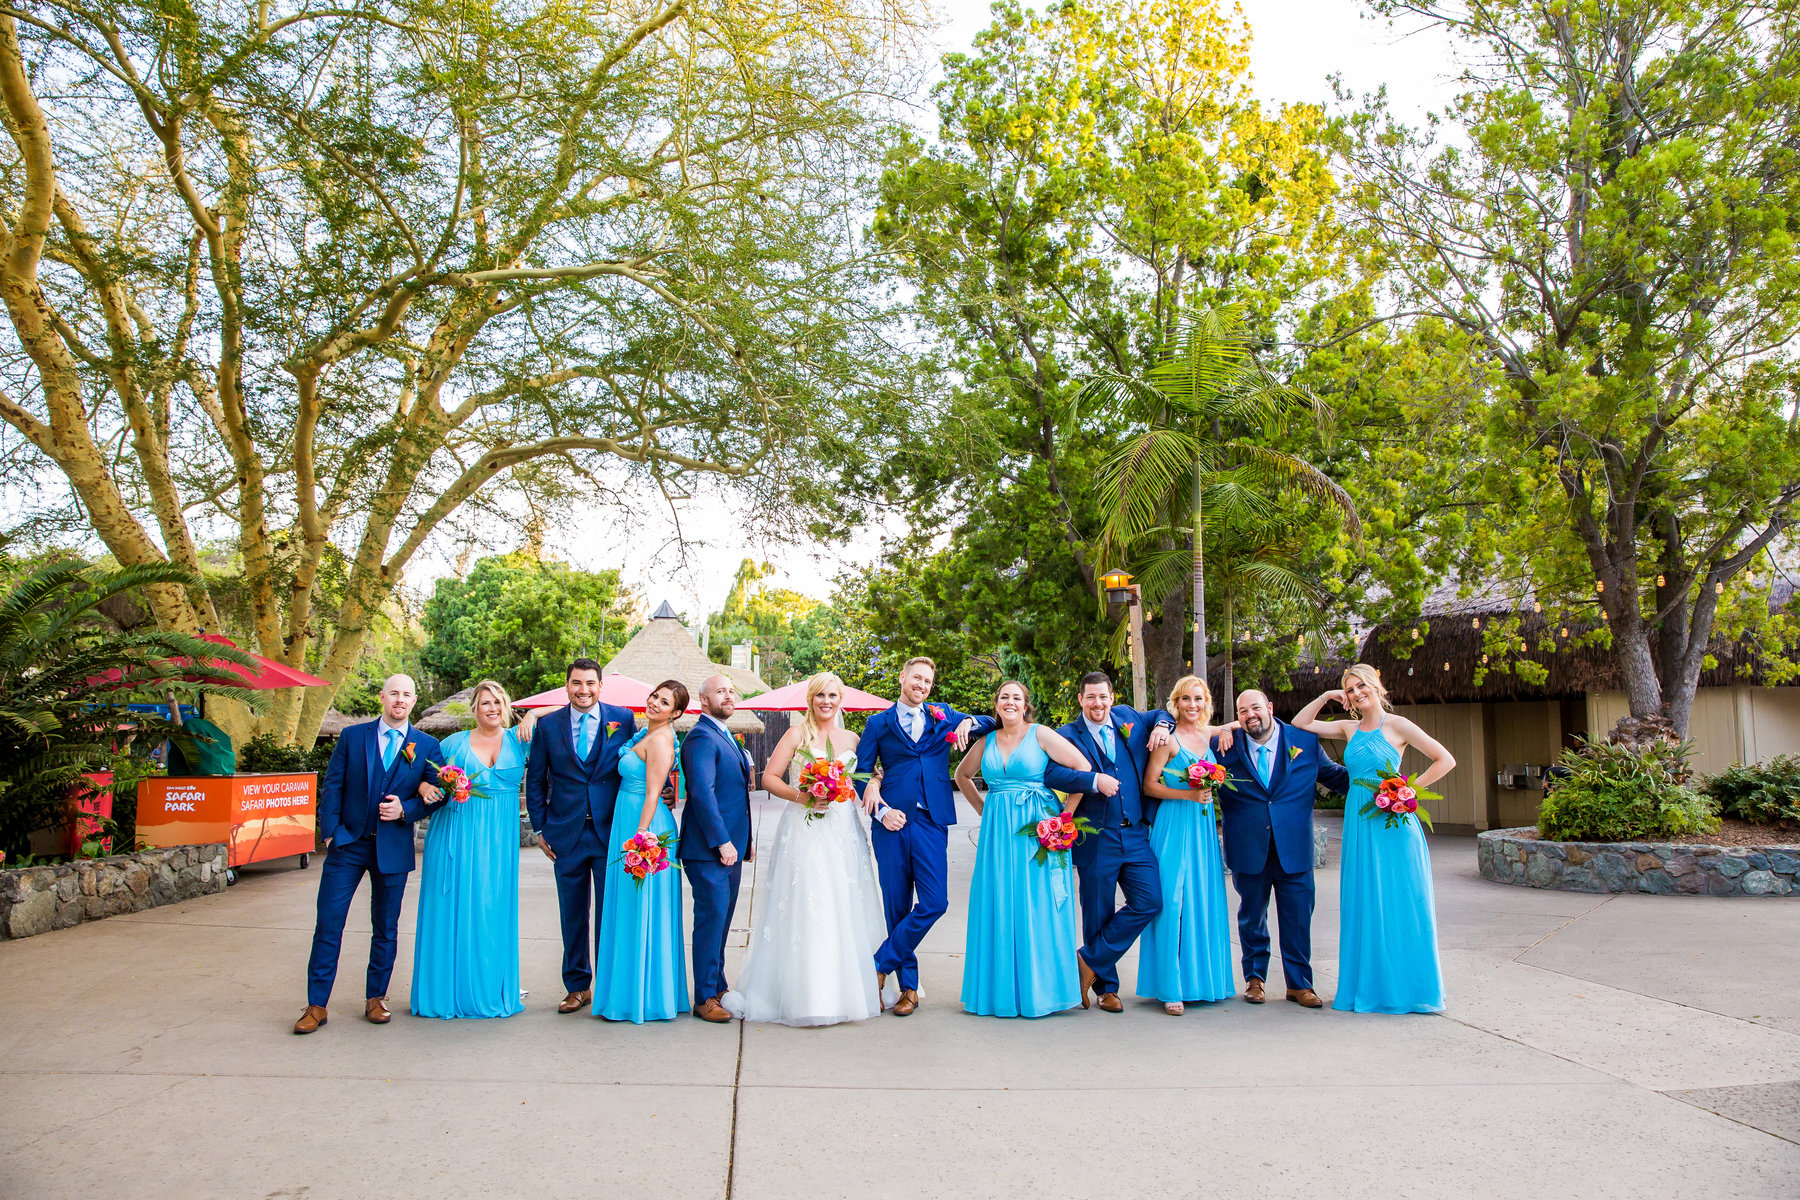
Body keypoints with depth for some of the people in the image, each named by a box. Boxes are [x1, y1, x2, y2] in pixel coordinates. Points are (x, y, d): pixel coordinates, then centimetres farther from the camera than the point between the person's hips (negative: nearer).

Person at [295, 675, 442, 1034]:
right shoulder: (352, 736, 4)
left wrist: (405, 809, -13)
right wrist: (330, 833, -4)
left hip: (393, 848, 0)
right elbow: (332, 787, 3)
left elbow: (435, 795, 4)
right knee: (328, 924, -2)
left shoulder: (427, 745, 3)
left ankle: (376, 999, 23)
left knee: (386, 929, 9)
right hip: (348, 843, 0)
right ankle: (316, 1005, 9)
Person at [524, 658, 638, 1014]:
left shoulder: (623, 719, 0)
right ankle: (578, 987, 23)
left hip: (611, 833, -2)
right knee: (573, 915, 10)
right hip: (566, 835, 2)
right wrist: (540, 828, 5)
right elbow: (534, 780, 10)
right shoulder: (548, 724, 4)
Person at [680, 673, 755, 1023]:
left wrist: (745, 840, 20)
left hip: (730, 845, 9)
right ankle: (705, 998, 4)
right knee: (712, 918, -5)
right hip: (709, 848, -9)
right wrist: (722, 841, -23)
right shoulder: (701, 737, -13)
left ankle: (717, 986, 25)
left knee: (721, 919, 15)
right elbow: (702, 793, -22)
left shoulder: (728, 738, 19)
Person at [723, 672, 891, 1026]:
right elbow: (769, 778, -3)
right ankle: (804, 995, -1)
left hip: (843, 834, 4)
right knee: (803, 912, -8)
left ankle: (844, 990, 17)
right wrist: (800, 797, -16)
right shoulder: (797, 734, 1)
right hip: (804, 832, -4)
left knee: (844, 910, 5)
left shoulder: (851, 739, 14)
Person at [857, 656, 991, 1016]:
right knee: (897, 906, 3)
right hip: (893, 823, -1)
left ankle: (881, 963, 5)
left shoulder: (944, 716, 15)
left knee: (934, 902, -10)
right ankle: (908, 986, 15)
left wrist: (969, 723, -3)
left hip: (931, 823, 1)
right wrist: (879, 810, -7)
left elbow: (993, 724, 19)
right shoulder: (879, 723, 10)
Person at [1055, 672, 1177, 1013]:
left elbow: (1162, 714, 28)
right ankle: (1105, 987, 22)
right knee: (1099, 914, 4)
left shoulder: (1128, 718, 10)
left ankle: (1090, 961, 9)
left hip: (1136, 834, 4)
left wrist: (1162, 725, 6)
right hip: (1096, 838, -4)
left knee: (1149, 902, -5)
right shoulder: (1068, 735, -2)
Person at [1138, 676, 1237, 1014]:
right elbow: (1149, 785, -8)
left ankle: (1201, 978, 18)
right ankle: (1172, 988, -3)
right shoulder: (1169, 738, -6)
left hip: (1204, 825, 6)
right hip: (1175, 825, -6)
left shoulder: (1208, 734, 10)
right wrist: (1188, 795, -16)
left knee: (1205, 901, 7)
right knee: (1174, 902, -8)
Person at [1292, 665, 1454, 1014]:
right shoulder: (1349, 729, 11)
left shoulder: (1396, 725, -4)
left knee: (1398, 903, -1)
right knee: (1362, 904, 6)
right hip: (1359, 824, 5)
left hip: (1392, 822, -5)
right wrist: (1325, 697, 5)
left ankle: (1406, 987, 9)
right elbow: (1300, 723, 13)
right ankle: (1371, 985, 15)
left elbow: (1445, 760, -5)